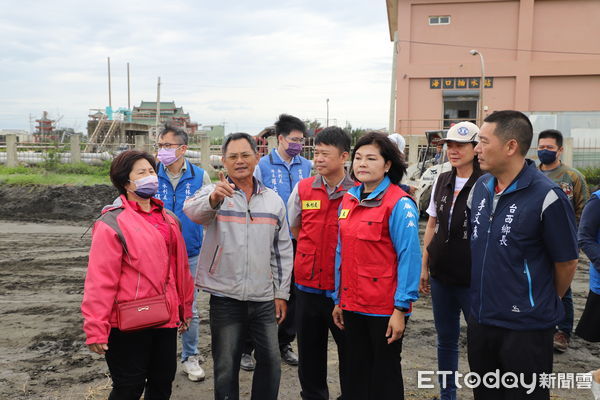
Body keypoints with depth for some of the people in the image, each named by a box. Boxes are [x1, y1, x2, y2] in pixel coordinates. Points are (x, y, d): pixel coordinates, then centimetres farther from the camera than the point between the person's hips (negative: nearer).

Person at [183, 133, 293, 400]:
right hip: (225, 298, -3)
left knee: (271, 362, 12)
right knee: (226, 367, 10)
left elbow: (282, 250, 10)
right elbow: (192, 210, -30)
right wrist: (213, 198, -51)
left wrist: (281, 293, 7)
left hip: (264, 299, 3)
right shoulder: (213, 194, -5)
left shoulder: (273, 199, 6)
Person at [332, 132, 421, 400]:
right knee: (355, 373, 18)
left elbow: (409, 257, -15)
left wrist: (401, 309, -17)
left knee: (385, 375, 12)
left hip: (385, 308, -6)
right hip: (352, 305, 6)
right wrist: (338, 300, 12)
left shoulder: (400, 204, -13)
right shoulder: (348, 200, 6)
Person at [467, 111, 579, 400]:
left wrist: (545, 303, 6)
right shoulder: (481, 187, 1)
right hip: (480, 319, 6)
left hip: (525, 329, -6)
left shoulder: (547, 197, -18)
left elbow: (566, 262, -8)